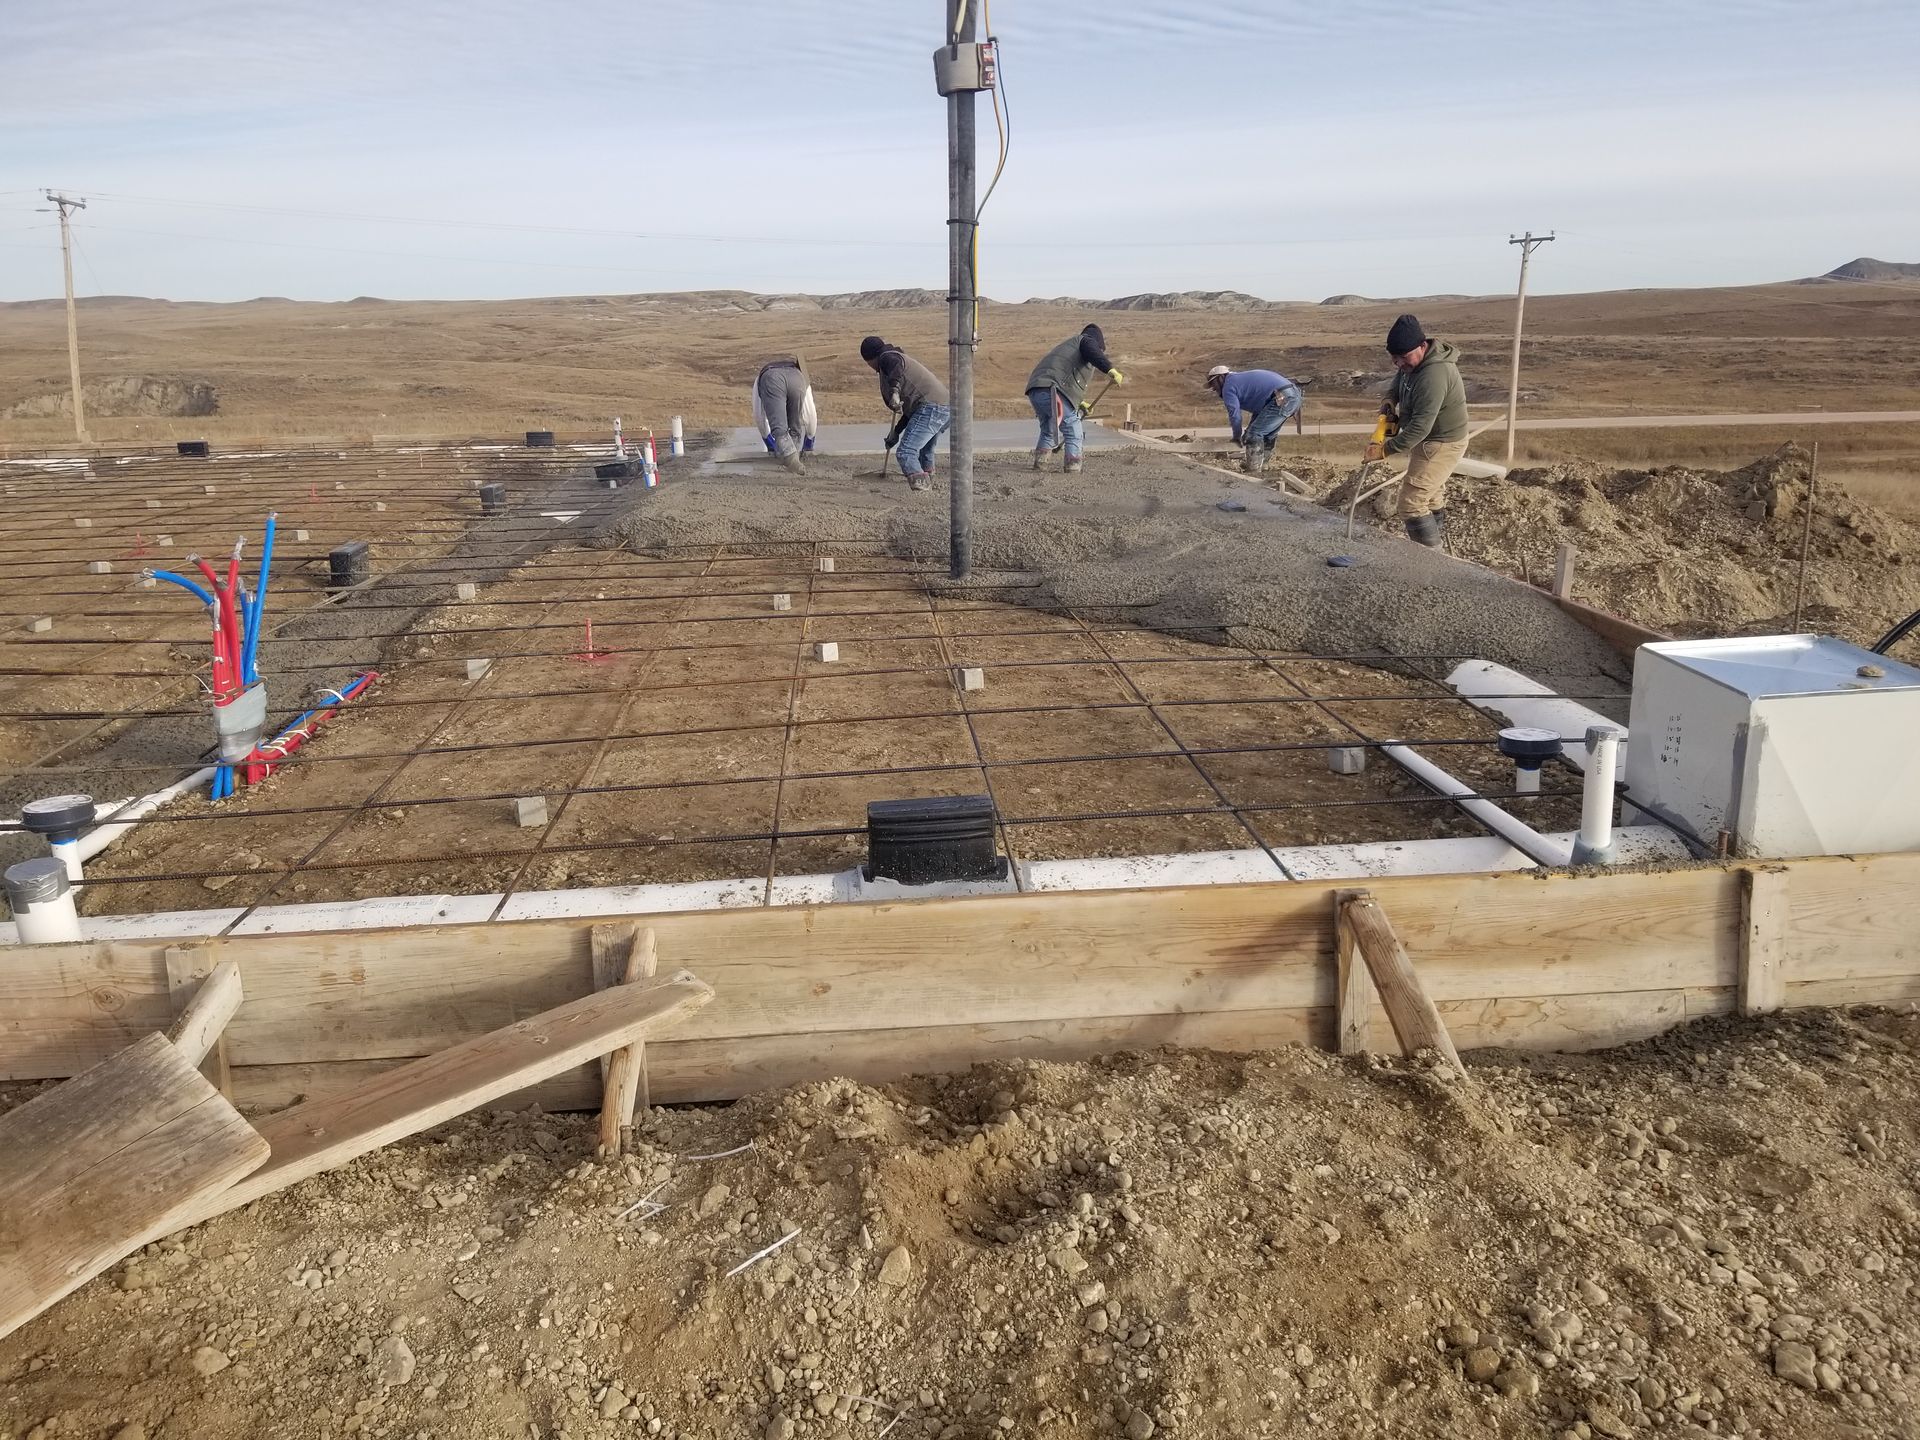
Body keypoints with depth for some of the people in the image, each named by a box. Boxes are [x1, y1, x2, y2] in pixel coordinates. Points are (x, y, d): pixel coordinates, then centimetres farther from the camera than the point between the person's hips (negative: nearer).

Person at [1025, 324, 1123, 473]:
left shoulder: (1067, 345, 38)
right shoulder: (1087, 340, 11)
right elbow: (1094, 353, -14)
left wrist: (1079, 402, 48)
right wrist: (1111, 370, -27)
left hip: (1034, 390, 9)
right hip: (1052, 391, -9)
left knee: (1048, 431, 27)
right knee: (1074, 432, 0)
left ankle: (1039, 462, 24)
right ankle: (1073, 467, -5)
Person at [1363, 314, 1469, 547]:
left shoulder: (1434, 375, -33)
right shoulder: (1414, 360, -3)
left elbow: (1420, 426, -35)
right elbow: (1400, 380, 18)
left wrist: (1385, 449, -33)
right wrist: (1391, 399, -3)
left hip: (1442, 445, -10)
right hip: (1430, 440, 10)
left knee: (1411, 504, -13)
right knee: (1431, 497, 24)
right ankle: (1437, 544, 41)